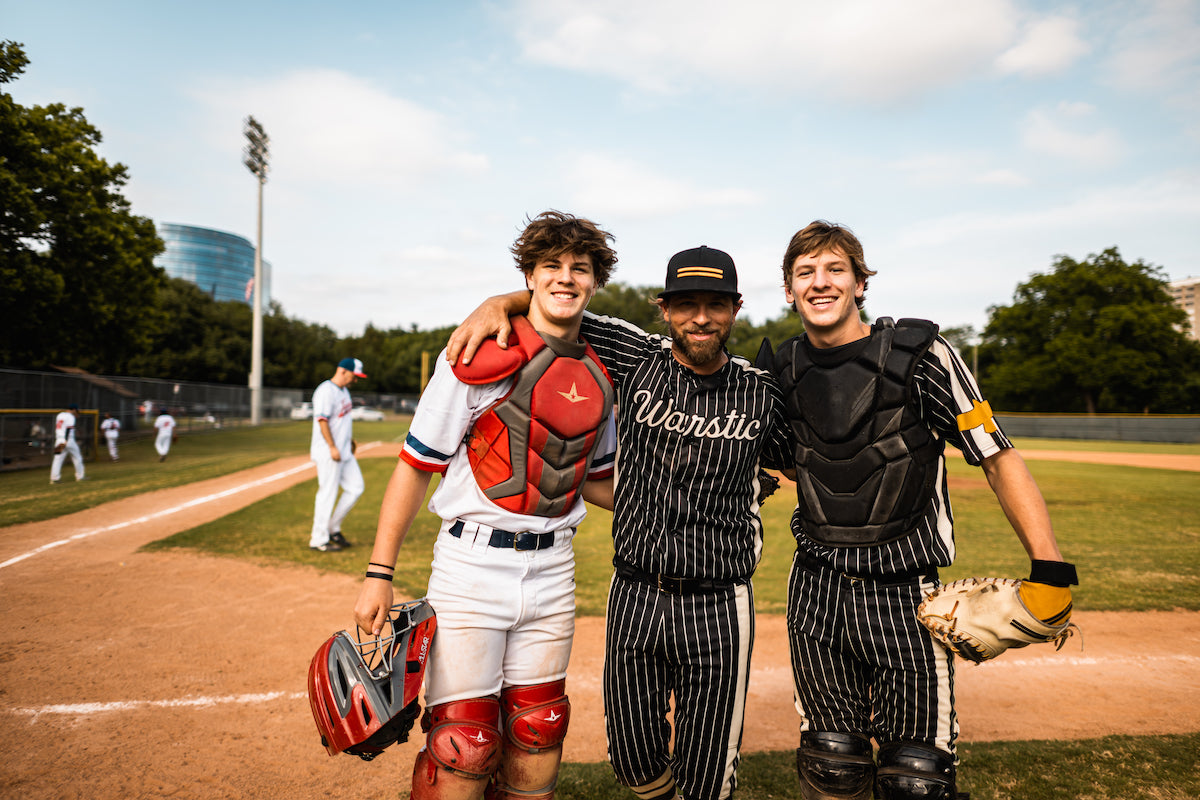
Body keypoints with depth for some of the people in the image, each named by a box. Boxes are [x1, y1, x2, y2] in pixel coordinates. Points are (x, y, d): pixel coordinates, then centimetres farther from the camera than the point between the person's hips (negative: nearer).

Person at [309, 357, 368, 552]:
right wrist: (332, 447, -24)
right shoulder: (326, 391, -15)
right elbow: (322, 420, -21)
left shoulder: (343, 390, 15)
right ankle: (319, 539, 7)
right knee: (327, 494, -4)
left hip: (344, 452, 10)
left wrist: (350, 440, 17)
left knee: (356, 487, 9)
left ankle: (333, 529, 20)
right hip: (328, 453, -10)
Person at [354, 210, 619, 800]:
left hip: (552, 570, 5)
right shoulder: (482, 357, -10)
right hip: (472, 568, -5)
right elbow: (415, 465, -7)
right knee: (463, 746, 1)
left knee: (536, 736, 15)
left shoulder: (597, 379, 7)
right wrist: (379, 574, -8)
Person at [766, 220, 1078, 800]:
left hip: (904, 592, -2)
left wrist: (1050, 569, -15)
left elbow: (999, 459, -10)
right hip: (816, 589, 3)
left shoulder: (922, 355, -11)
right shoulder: (785, 370, 1)